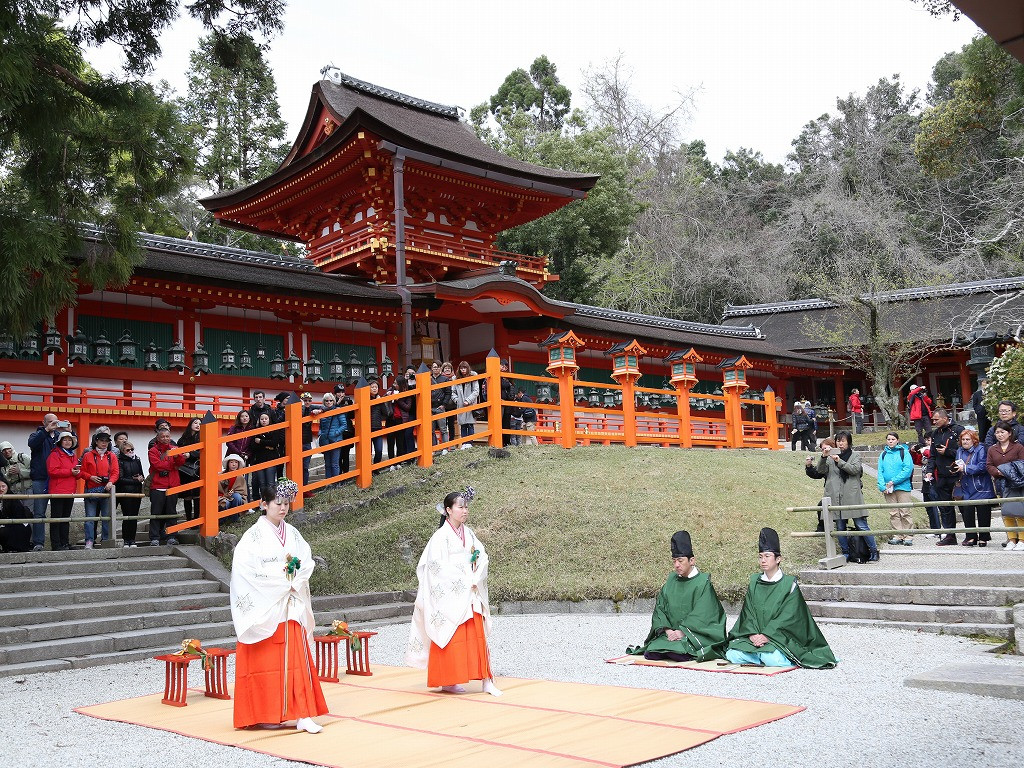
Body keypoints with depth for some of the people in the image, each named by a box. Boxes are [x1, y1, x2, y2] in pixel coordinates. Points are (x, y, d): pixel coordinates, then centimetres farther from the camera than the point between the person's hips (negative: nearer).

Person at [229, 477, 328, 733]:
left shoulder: (292, 534, 10)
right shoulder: (254, 536, -7)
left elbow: (306, 562, 5)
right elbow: (249, 569, -16)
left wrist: (295, 582, -13)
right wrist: (283, 580, -12)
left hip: (291, 605, 4)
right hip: (264, 608, -4)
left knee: (295, 660, 0)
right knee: (265, 661, 0)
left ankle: (303, 714, -2)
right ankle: (263, 714, 11)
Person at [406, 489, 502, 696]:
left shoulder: (468, 533, 12)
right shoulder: (441, 536, -8)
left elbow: (482, 556, 8)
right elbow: (438, 565, -16)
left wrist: (475, 580, -8)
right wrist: (464, 582, -14)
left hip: (470, 593, 6)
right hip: (450, 595, -6)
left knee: (477, 636, 3)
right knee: (451, 637, -1)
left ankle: (486, 680, 3)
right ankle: (447, 682, 9)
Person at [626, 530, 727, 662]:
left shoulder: (703, 582, -3)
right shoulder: (672, 581, 13)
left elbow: (700, 615, -12)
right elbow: (660, 609, 7)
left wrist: (683, 632, -20)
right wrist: (667, 630, -10)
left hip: (696, 635, -5)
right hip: (672, 632, 5)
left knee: (678, 654, -33)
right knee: (651, 653, -22)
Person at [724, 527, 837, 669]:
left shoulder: (789, 584, -1)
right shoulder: (754, 582, 13)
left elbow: (788, 616, -10)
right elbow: (748, 612, 5)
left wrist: (766, 635, -20)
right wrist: (753, 634, -14)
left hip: (779, 637, -4)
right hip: (754, 636, 4)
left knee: (771, 659, -34)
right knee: (732, 655, -21)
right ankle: (764, 654, -2)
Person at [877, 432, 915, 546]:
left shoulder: (904, 452, -1)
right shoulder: (883, 454, 12)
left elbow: (908, 470, -10)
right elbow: (880, 471, 8)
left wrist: (893, 481, -14)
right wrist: (882, 486, -7)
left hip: (903, 487, -4)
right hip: (888, 489, 4)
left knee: (905, 513, -3)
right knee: (893, 514, 6)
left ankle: (908, 536, 3)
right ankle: (897, 536, 10)